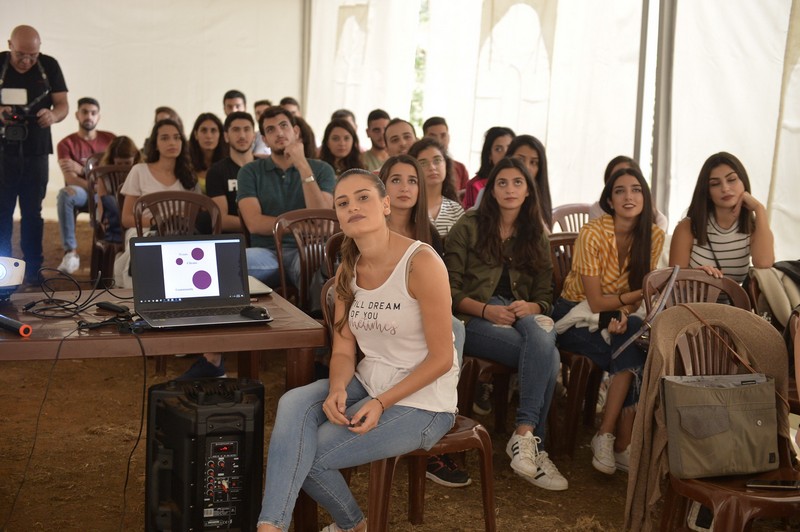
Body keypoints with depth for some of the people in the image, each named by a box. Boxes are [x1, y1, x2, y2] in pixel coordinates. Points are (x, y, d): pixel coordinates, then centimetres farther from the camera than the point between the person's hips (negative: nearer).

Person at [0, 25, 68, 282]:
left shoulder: (49, 66, 0)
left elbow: (63, 105, -1)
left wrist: (53, 115, -24)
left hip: (36, 152, 1)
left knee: (32, 214, 8)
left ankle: (33, 273, 14)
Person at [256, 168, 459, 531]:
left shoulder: (421, 263, -19)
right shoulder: (348, 270, 4)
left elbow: (441, 358, -17)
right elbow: (343, 350, 3)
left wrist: (381, 404, -22)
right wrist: (337, 390, -19)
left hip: (420, 400, -6)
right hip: (367, 383, 6)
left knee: (310, 455, -14)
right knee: (293, 405, -23)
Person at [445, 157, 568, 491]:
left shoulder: (536, 237, 18)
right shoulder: (469, 227, 5)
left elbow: (545, 298, 13)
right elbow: (449, 290, -1)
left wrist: (529, 308, -12)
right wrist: (486, 310, -18)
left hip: (521, 317, 4)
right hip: (473, 321, -4)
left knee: (541, 336, -36)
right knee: (547, 355, -32)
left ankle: (524, 437, -37)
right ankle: (532, 443, -29)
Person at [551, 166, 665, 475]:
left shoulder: (654, 236, -4)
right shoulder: (592, 234, -18)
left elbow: (635, 293, 1)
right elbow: (596, 303, -17)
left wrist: (623, 314, -20)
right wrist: (646, 291, -22)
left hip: (618, 316, 4)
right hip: (577, 317, -4)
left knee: (634, 348, -29)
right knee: (634, 353, -29)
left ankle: (607, 437, -21)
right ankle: (623, 444, -20)